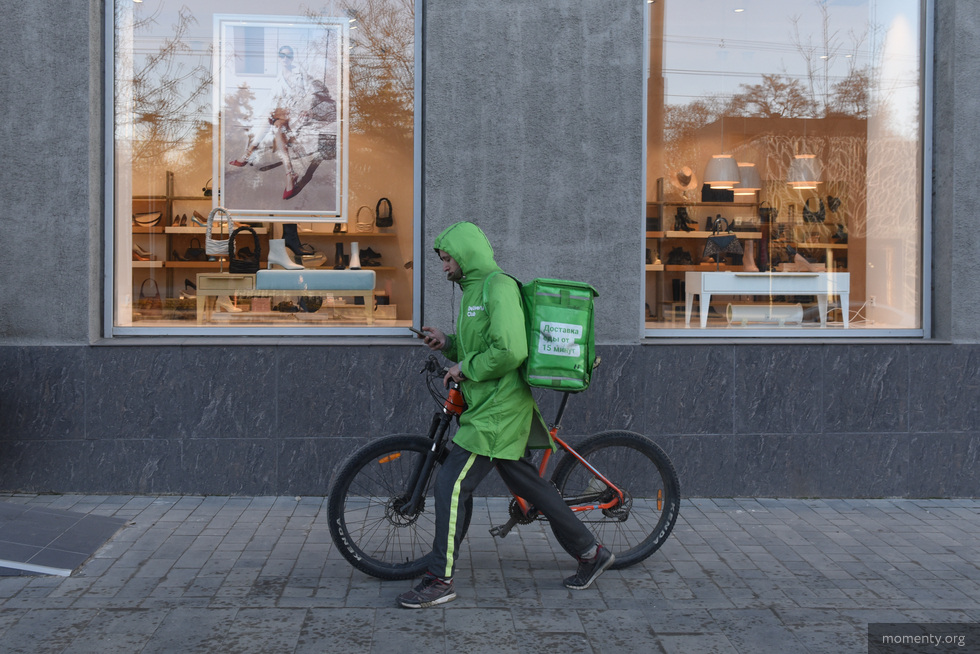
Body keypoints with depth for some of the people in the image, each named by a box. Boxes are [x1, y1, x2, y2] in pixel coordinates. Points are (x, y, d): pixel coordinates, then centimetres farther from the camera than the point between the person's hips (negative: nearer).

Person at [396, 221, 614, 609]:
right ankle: (591, 553, 24)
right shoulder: (475, 289, 18)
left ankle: (440, 581, -2)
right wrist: (448, 344, 11)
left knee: (451, 485, -9)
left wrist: (465, 369, -15)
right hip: (491, 407, 10)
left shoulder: (499, 287, -14)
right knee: (526, 483, 14)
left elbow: (510, 351, -26)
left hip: (497, 411, -10)